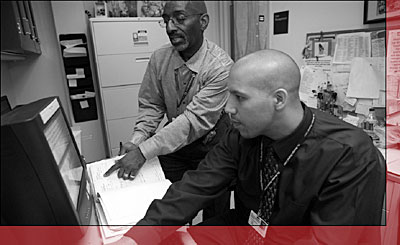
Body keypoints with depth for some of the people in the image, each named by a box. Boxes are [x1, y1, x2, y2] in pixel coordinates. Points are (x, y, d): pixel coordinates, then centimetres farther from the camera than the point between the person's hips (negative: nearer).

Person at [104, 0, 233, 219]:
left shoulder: (220, 66, -24)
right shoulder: (159, 58, -9)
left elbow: (195, 119, -30)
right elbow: (150, 106, -1)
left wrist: (144, 151, -32)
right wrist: (136, 141, -17)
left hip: (210, 146, -3)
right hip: (173, 144, 4)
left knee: (214, 213, 14)